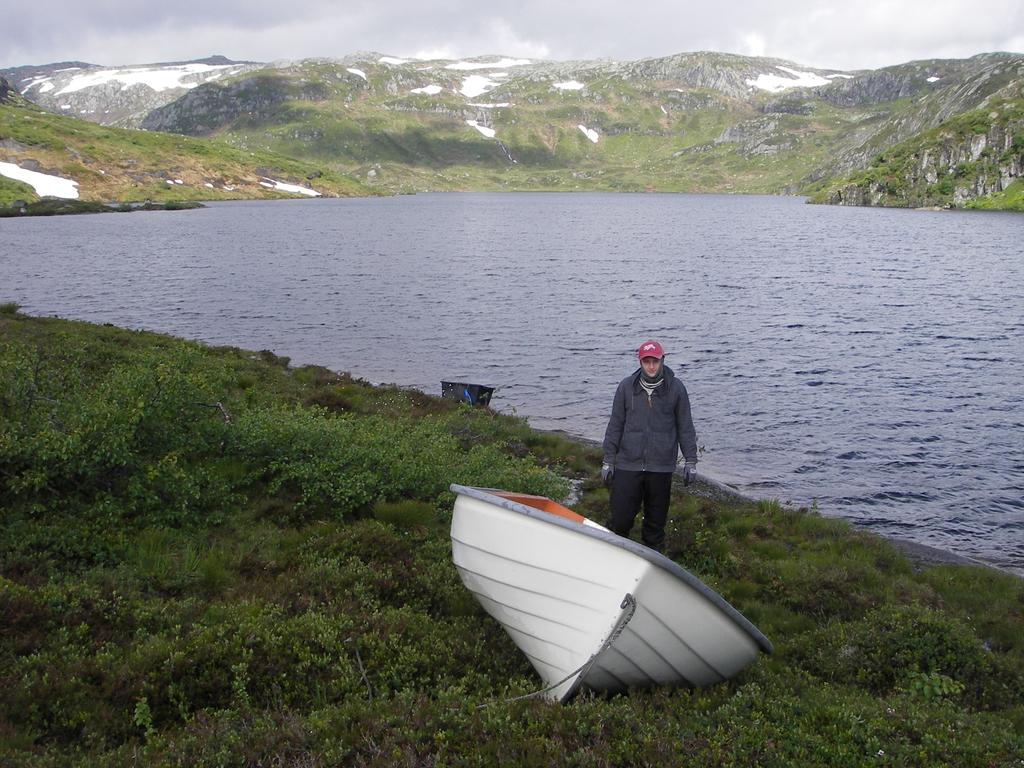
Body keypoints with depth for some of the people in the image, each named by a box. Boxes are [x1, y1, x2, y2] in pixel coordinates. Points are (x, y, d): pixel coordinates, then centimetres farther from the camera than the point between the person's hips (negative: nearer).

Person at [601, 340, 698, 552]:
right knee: (620, 518, -2)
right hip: (627, 465, 0)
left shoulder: (675, 388, 1)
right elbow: (615, 426, 7)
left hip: (661, 467, 0)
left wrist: (691, 460, 5)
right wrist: (608, 460, 6)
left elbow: (685, 428, 8)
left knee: (656, 520, 11)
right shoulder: (626, 387, 2)